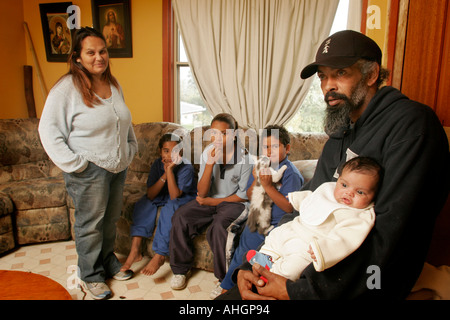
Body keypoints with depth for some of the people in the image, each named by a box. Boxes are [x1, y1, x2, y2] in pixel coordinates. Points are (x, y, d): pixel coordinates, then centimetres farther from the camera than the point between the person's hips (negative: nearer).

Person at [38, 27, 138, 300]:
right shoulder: (67, 87, -13)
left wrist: (131, 149, 13)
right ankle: (92, 275, 27)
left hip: (118, 167, 6)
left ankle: (108, 262, 39)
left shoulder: (114, 85, 8)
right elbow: (49, 130, -14)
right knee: (90, 224, 6)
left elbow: (126, 122, 21)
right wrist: (74, 164, -17)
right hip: (89, 170, -6)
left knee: (111, 219, 19)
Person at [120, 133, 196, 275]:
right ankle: (135, 250, -22)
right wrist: (164, 175, -27)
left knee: (170, 207, -34)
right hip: (163, 197, 5)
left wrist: (170, 170, -34)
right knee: (144, 202, -20)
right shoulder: (157, 164, -9)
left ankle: (159, 256, -29)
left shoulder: (186, 167, -22)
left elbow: (174, 196, -30)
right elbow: (150, 194, -16)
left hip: (184, 198, -5)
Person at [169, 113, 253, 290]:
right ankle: (180, 269, 2)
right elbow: (202, 192, -7)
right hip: (209, 200, 5)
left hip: (232, 202, -4)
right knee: (180, 217, -18)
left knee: (217, 227, -33)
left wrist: (213, 201, -8)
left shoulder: (244, 158, -14)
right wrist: (209, 164, -22)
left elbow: (244, 195, -9)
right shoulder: (208, 153, -3)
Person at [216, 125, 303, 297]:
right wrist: (256, 180, -12)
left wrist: (268, 186, -25)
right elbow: (249, 197, 8)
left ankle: (227, 286, 6)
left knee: (246, 247, -14)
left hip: (278, 224, -6)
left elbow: (289, 207, -20)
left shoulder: (291, 173, -13)